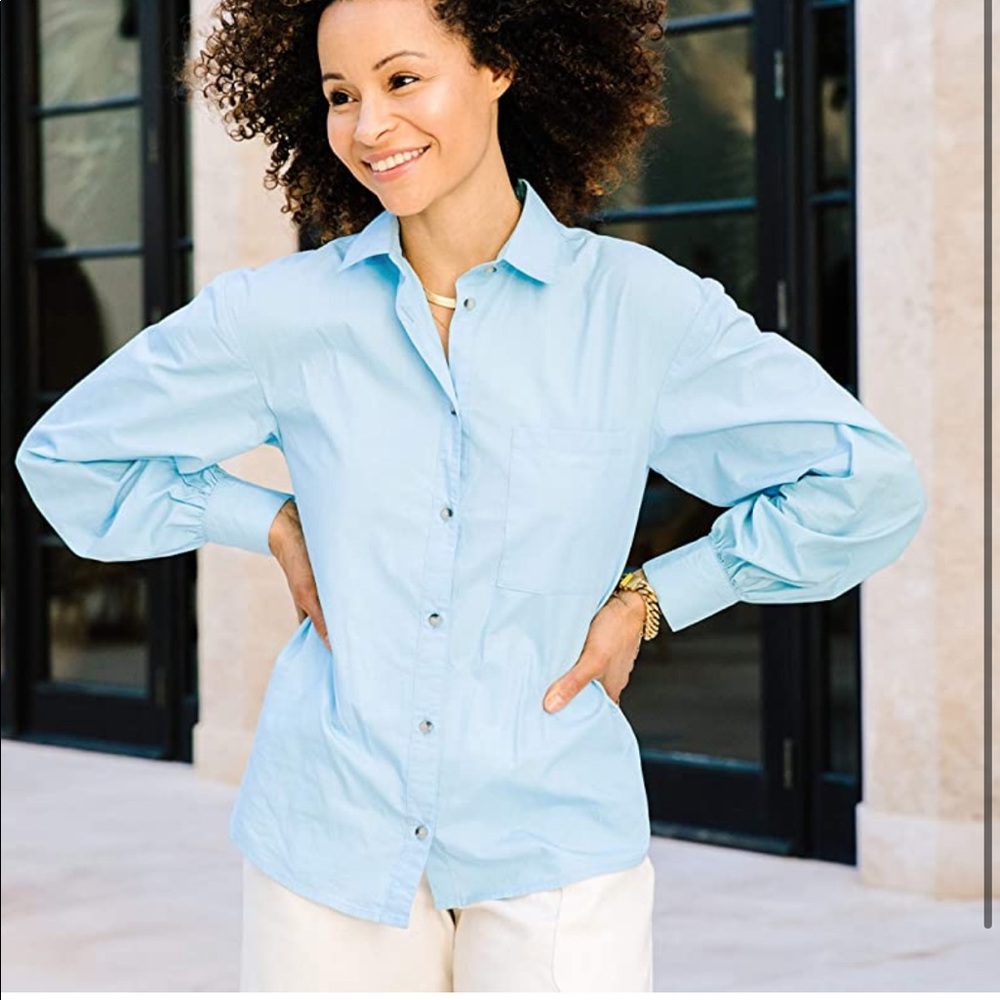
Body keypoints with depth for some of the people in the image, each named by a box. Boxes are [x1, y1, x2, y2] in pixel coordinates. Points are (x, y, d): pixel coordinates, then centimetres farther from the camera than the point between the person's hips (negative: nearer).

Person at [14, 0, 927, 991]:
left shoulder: (640, 306, -3)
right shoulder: (280, 314, 0)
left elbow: (866, 486, 2)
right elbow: (66, 455, 13)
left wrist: (649, 597, 1)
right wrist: (273, 523, 3)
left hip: (552, 845, -1)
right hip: (332, 837, 1)